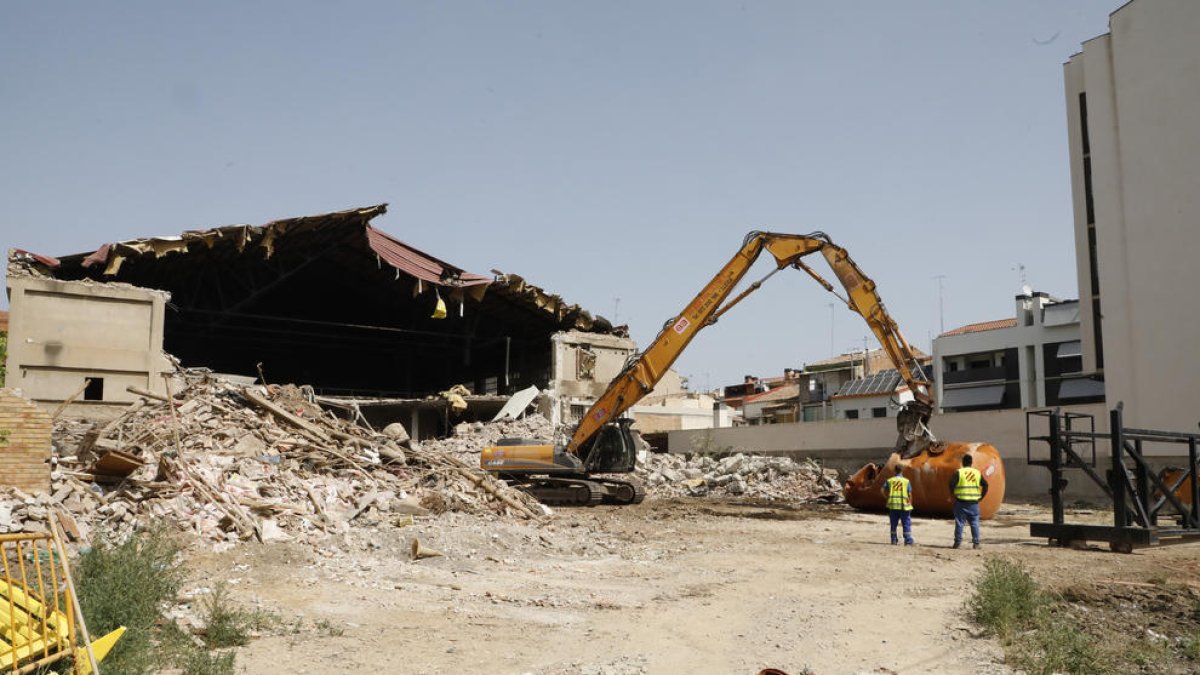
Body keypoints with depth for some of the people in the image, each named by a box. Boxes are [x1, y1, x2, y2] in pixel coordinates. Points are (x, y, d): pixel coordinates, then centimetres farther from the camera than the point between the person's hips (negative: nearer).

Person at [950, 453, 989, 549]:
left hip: (961, 502, -2)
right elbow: (985, 485, 3)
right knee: (974, 523, 8)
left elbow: (951, 484, -14)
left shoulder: (959, 472, -4)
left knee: (959, 522, 4)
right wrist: (981, 496, 11)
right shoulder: (977, 473, 6)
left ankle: (958, 542, 5)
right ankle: (976, 543, 6)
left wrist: (953, 494, 0)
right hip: (974, 502, 2)